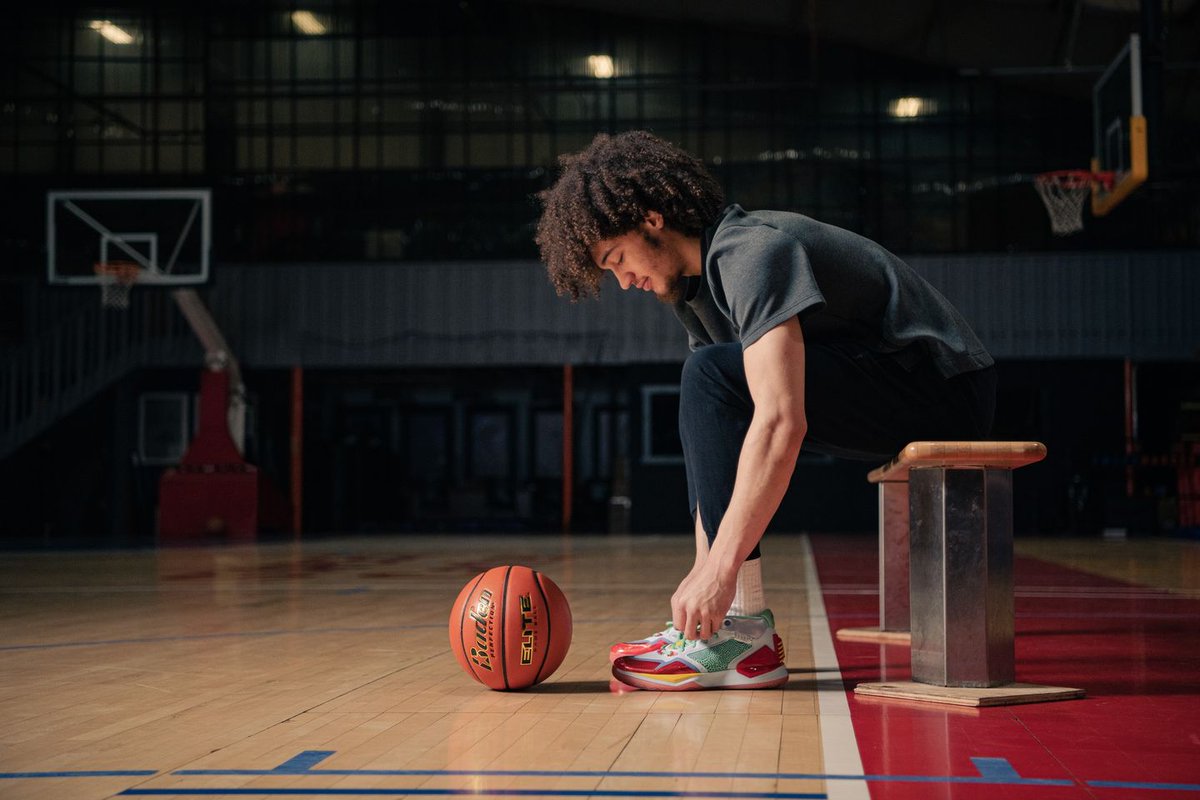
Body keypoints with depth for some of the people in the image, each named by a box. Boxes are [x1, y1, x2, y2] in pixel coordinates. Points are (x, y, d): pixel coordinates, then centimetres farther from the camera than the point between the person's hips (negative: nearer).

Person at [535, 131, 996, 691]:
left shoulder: (751, 252, -20)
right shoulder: (696, 285, 11)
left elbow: (782, 423, -31)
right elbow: (719, 453, 11)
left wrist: (720, 569, -31)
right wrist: (704, 573, 4)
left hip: (947, 389, -10)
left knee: (714, 377, -21)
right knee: (705, 414, 14)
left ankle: (744, 634, -20)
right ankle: (711, 624, 7)